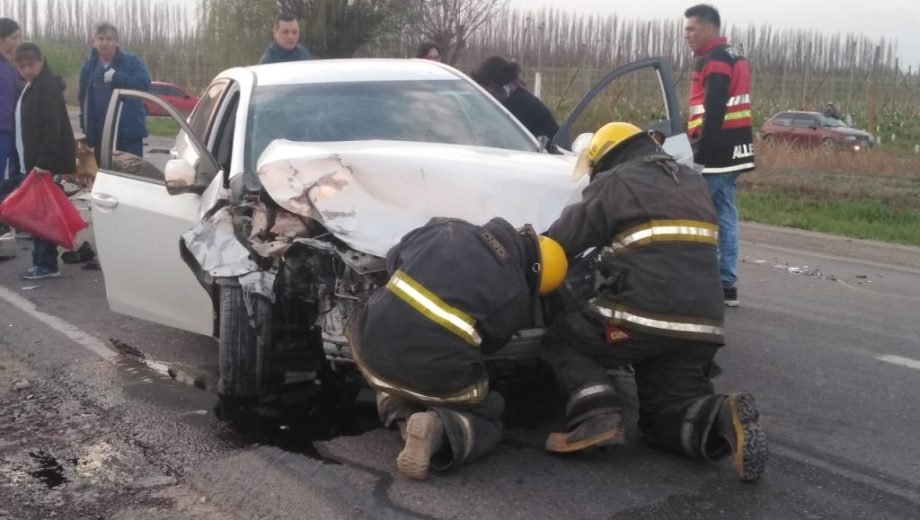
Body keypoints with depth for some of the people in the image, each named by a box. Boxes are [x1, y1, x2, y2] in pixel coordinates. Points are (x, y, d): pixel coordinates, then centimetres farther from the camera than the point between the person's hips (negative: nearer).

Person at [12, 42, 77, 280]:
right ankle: (41, 260, 16)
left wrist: (44, 162, -25)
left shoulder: (47, 86, -14)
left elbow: (53, 126, -22)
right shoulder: (30, 86, 17)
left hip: (45, 162, -9)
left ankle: (47, 264, -3)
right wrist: (35, 161, 15)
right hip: (35, 161, 9)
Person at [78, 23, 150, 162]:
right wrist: (85, 128, 10)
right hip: (99, 136, 4)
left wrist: (116, 77, -20)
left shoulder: (131, 61, -2)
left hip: (128, 133, -4)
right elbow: (82, 97, 16)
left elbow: (144, 83, -18)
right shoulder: (89, 66, 11)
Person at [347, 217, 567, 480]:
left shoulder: (446, 229, 6)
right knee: (488, 422, 23)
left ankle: (401, 412, 9)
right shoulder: (515, 297, -2)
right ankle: (438, 430, -8)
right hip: (436, 380, -4)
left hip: (373, 352, 4)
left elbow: (393, 259, 20)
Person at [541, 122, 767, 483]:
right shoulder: (694, 184, 23)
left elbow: (560, 242, 1)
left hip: (642, 319, -6)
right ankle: (721, 418, -12)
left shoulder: (615, 183, 2)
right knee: (666, 417, 18)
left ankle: (596, 417, -7)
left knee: (561, 338, 16)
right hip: (701, 328, 7)